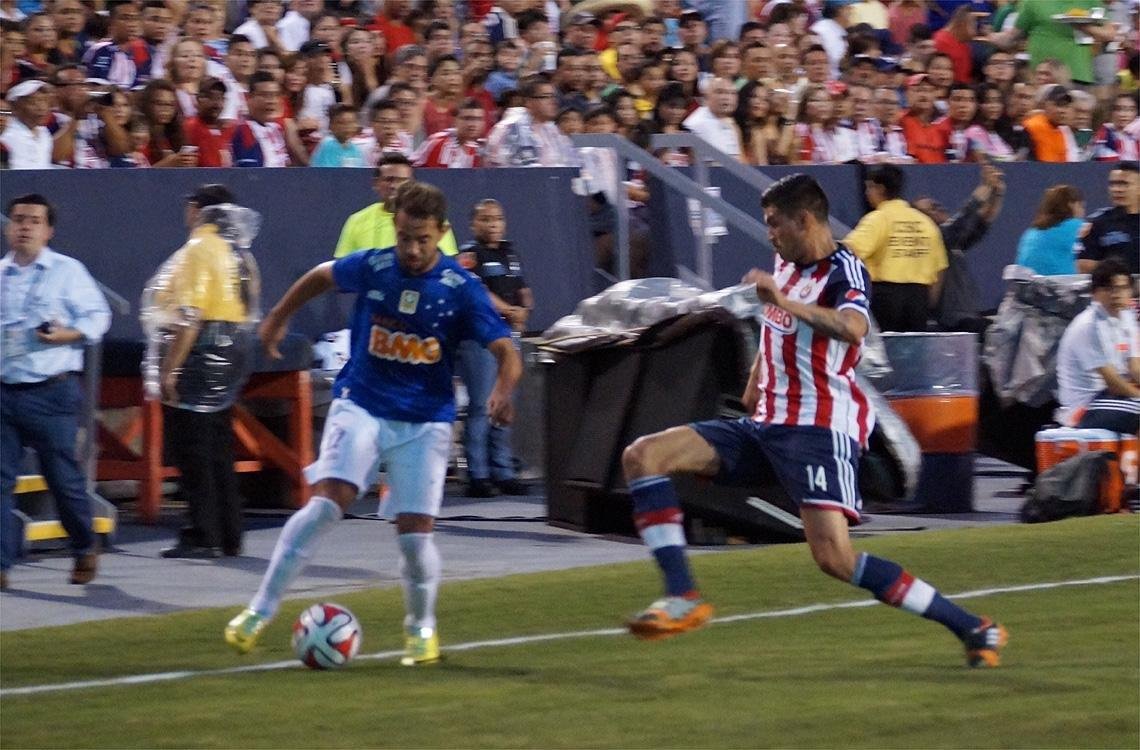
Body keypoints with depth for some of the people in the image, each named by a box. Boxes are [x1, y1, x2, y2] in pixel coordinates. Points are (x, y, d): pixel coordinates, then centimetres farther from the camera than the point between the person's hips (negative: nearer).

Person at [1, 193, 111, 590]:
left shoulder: (68, 272, 1)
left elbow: (98, 315, 2)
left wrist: (70, 335, -13)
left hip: (52, 393, -3)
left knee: (64, 478, 3)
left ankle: (85, 549, 25)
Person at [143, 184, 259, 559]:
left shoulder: (199, 250, -13)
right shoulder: (239, 253, 13)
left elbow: (189, 317, -20)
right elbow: (248, 312, 16)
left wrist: (168, 370, -20)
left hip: (201, 352, -9)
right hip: (234, 351, 9)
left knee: (191, 450, -5)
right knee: (218, 451, 13)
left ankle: (202, 536, -7)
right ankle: (228, 536, 15)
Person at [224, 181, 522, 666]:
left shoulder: (461, 289, -11)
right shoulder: (371, 268, -7)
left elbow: (506, 353, -13)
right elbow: (321, 277, 15)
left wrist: (502, 390, -34)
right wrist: (279, 317, 25)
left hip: (425, 421, 0)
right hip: (361, 406, 0)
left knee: (415, 532, -5)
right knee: (328, 502, -19)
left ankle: (421, 627, 23)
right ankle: (260, 611, -14)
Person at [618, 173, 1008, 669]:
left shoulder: (844, 270, -11)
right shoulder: (787, 264, 15)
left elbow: (853, 328, -34)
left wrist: (784, 301, -38)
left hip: (821, 428, -8)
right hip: (767, 424, 8)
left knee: (834, 557, -24)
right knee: (642, 456, -7)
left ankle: (972, 629, -12)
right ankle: (683, 599, -14)